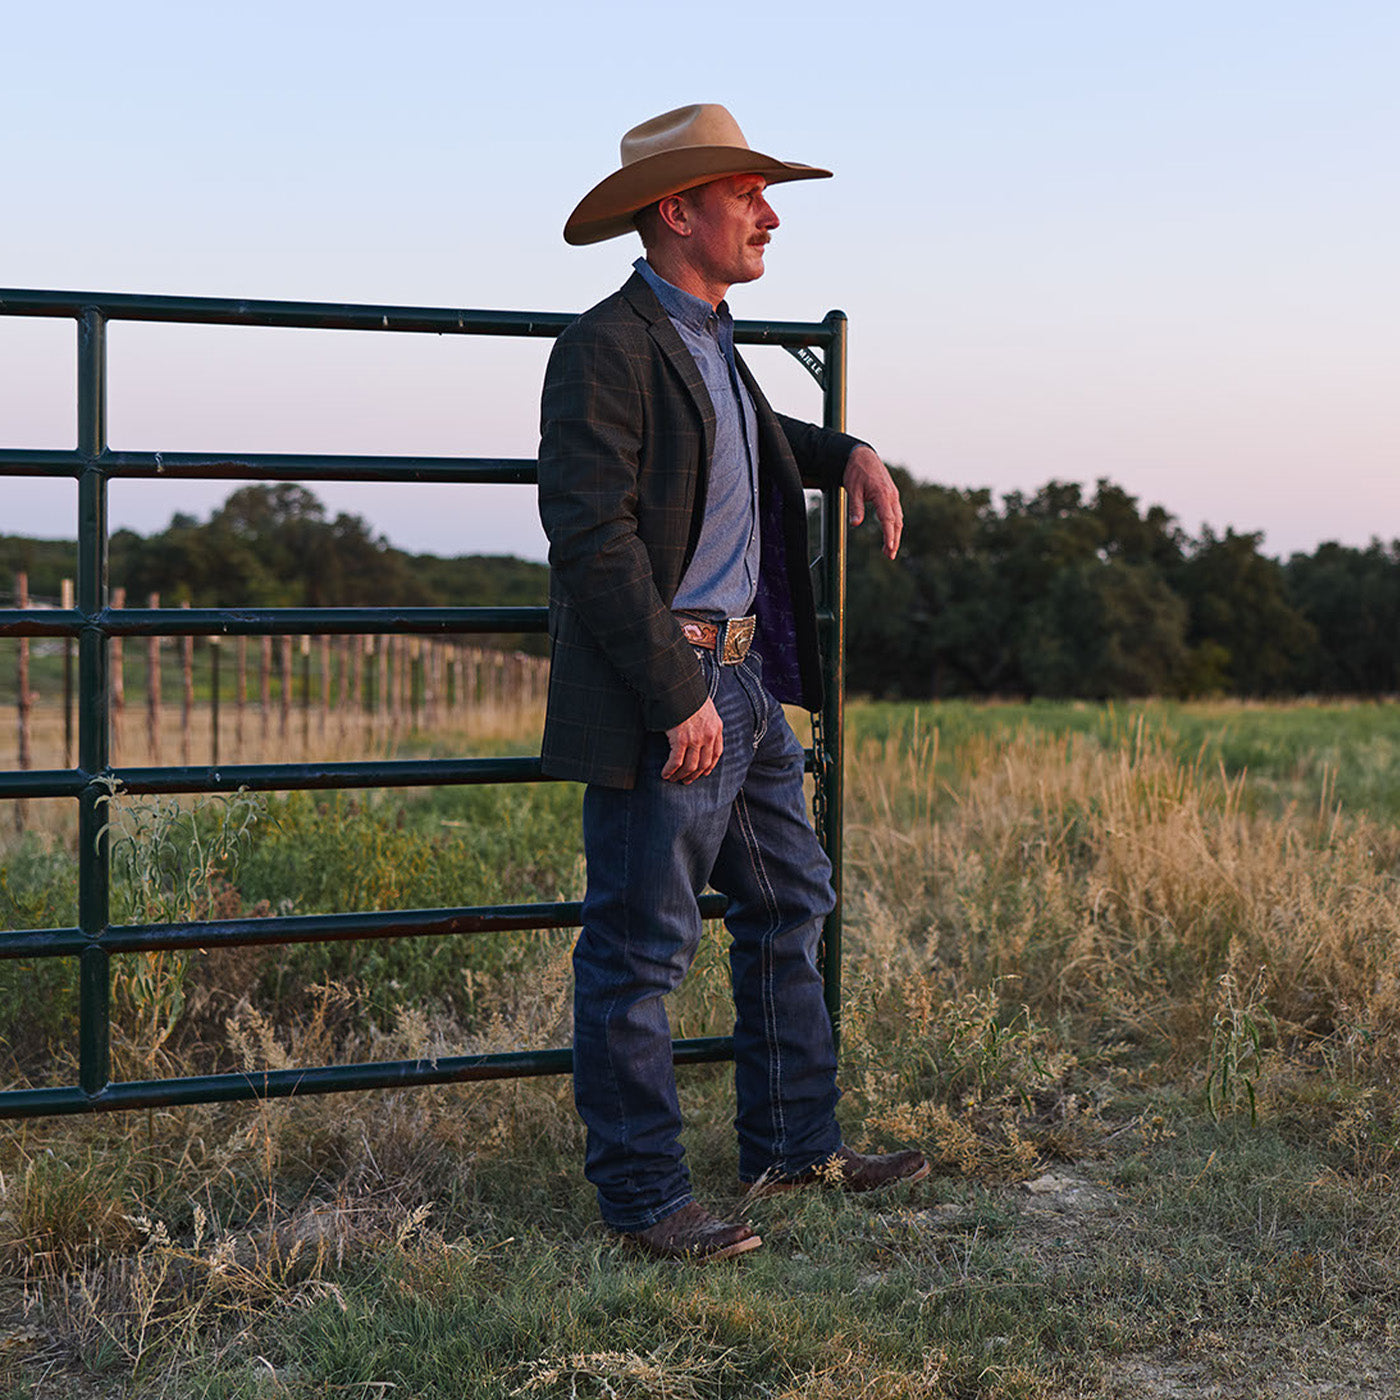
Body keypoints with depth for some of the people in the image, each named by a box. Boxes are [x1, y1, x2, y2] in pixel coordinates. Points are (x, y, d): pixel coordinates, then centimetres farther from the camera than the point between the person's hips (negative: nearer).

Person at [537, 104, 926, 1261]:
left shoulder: (709, 339, 16)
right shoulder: (606, 347, -13)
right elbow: (590, 529, -21)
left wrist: (849, 453, 21)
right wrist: (678, 694, -22)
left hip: (745, 681, 10)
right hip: (658, 696, -10)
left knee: (788, 906, 16)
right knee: (639, 946, -1)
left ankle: (795, 1144, 29)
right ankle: (642, 1194, 10)